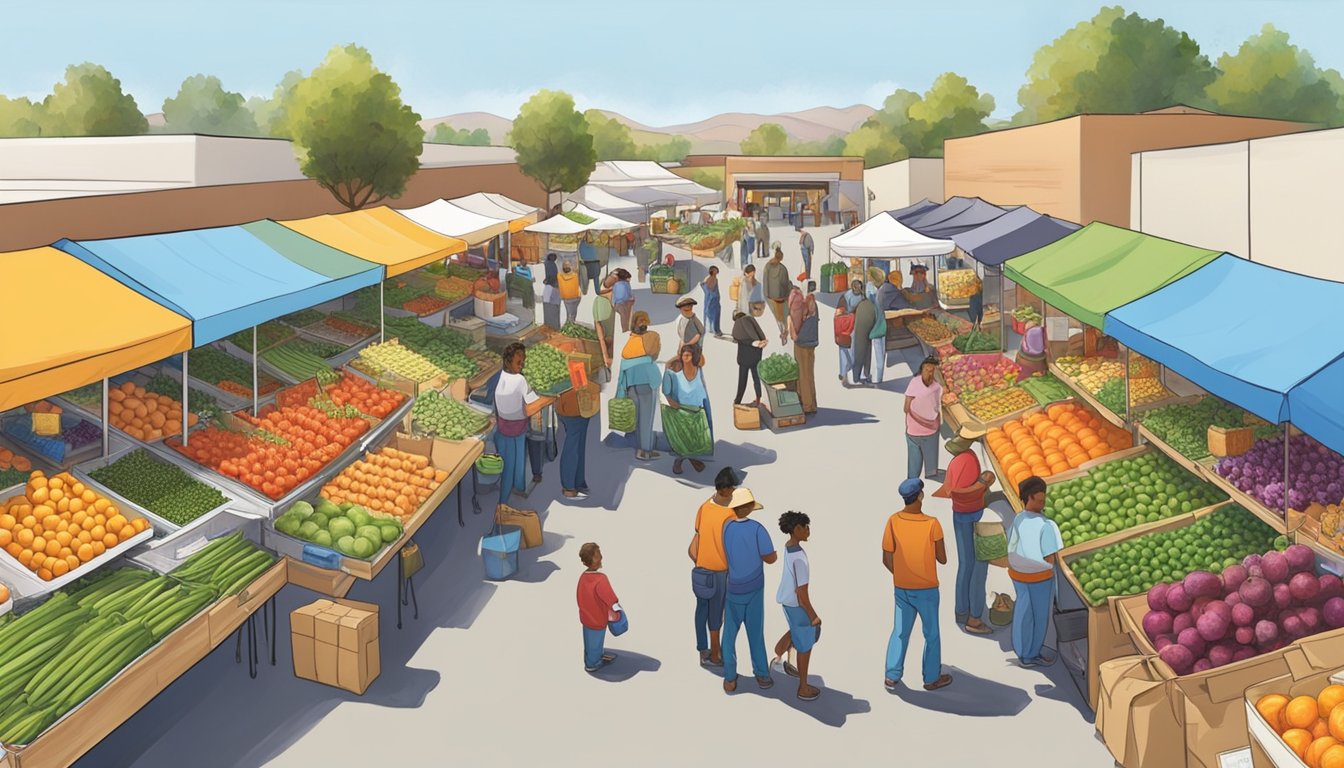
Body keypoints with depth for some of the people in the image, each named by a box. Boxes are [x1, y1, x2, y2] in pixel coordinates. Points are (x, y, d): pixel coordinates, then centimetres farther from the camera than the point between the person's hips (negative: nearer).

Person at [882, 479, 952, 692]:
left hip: (902, 588, 3)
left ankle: (892, 677, 18)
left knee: (900, 632, 18)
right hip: (926, 589, -3)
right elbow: (943, 560, -12)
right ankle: (932, 678, 26)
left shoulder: (893, 522, -12)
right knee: (932, 634, 15)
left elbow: (887, 559, -5)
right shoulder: (932, 524, -21)